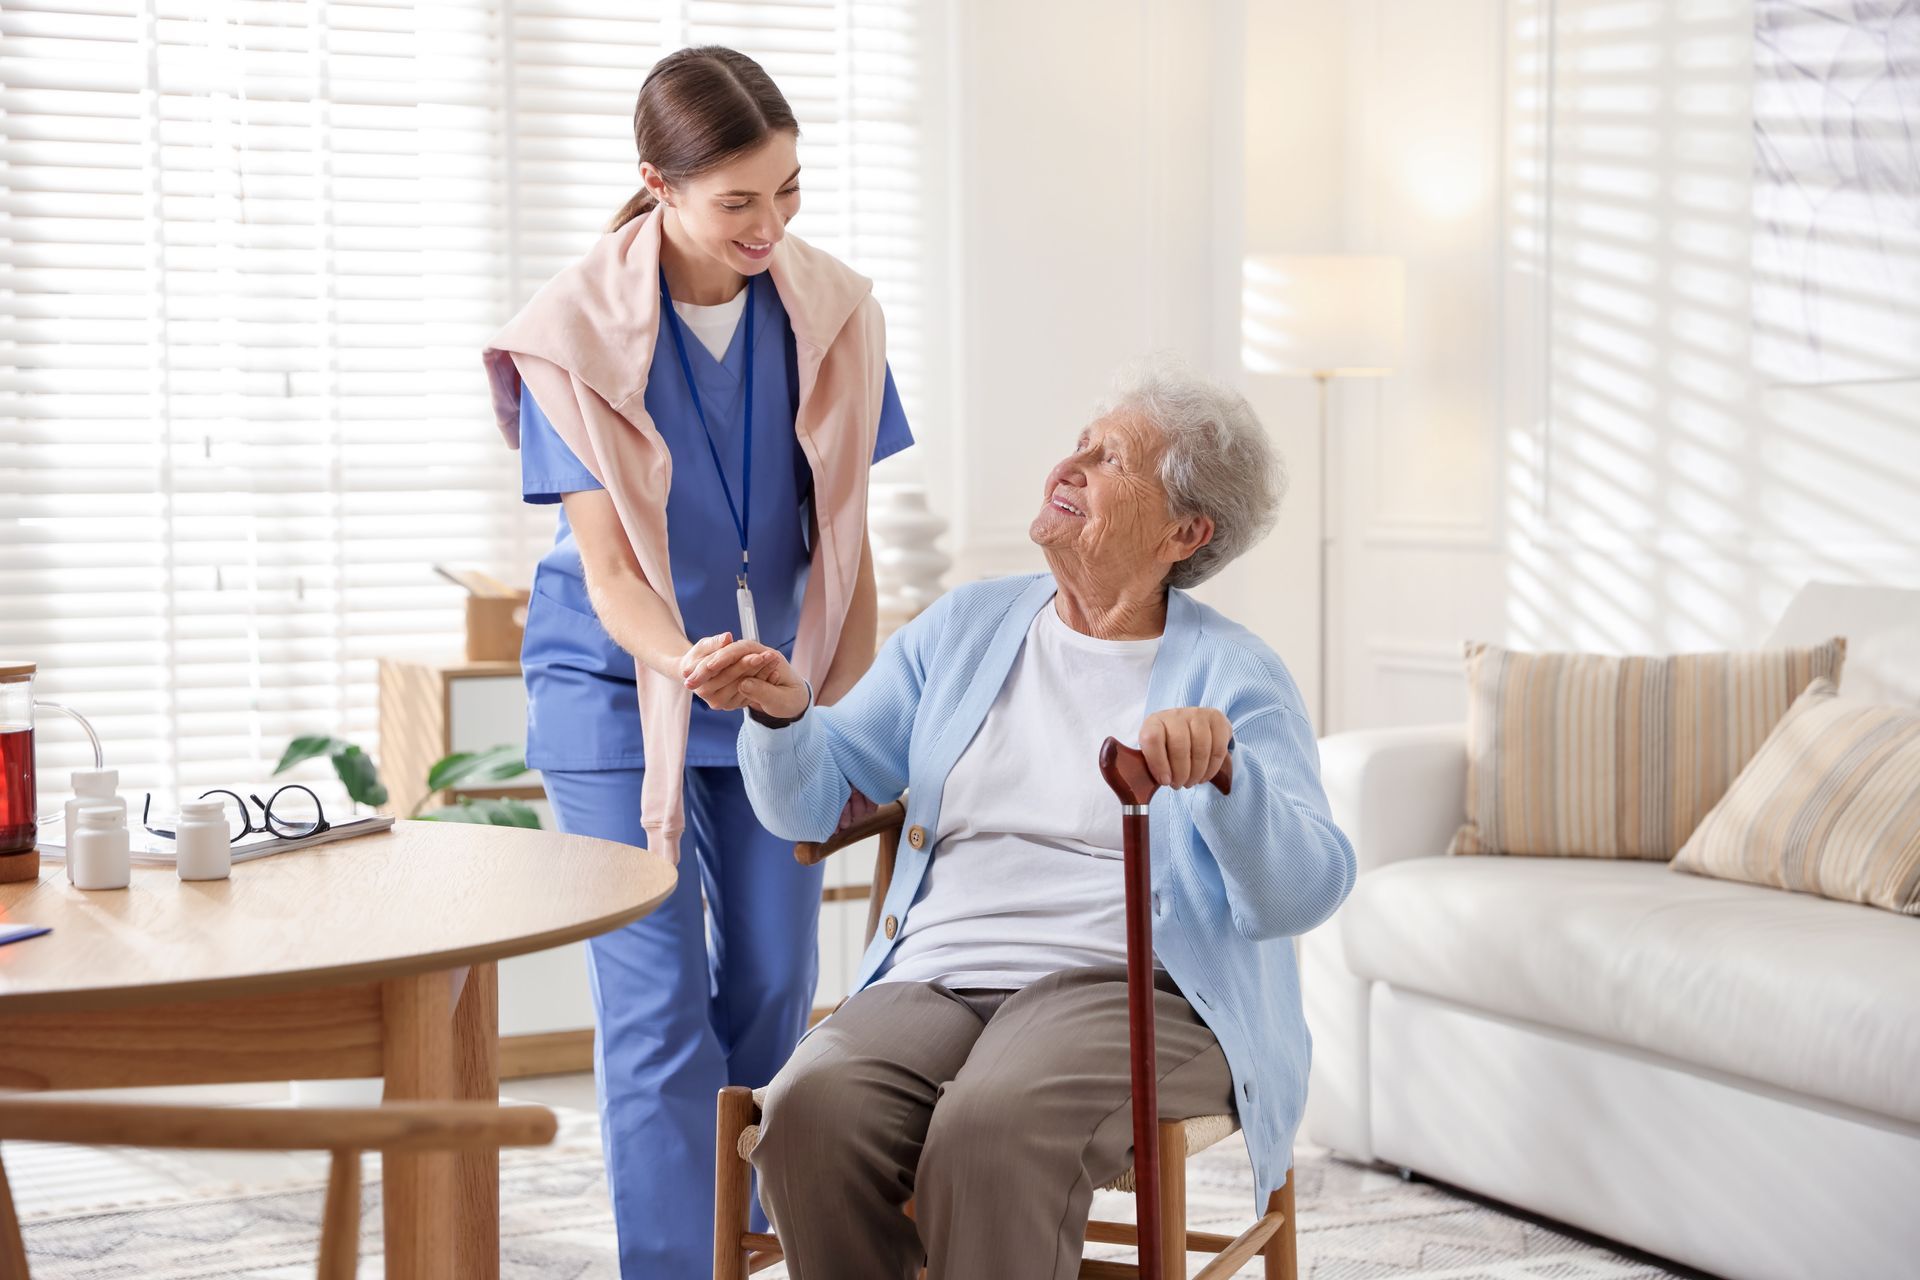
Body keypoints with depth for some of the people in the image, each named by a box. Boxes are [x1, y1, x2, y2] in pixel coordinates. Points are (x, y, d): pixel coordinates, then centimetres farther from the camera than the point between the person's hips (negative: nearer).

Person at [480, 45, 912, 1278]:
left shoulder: (832, 313, -8)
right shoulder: (577, 331, -17)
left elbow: (846, 539, -2)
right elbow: (608, 571, -19)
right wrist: (689, 668, -39)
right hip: (617, 681, -3)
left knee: (773, 986, 10)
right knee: (660, 1007, -7)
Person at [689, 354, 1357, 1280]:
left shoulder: (1235, 678, 6)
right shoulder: (965, 628, 18)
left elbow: (1305, 891, -9)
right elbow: (811, 801, 14)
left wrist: (1222, 768, -28)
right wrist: (784, 712, -8)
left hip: (1131, 988, -3)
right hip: (934, 984, 4)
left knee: (997, 1129, -35)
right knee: (813, 1105, -29)